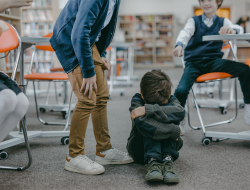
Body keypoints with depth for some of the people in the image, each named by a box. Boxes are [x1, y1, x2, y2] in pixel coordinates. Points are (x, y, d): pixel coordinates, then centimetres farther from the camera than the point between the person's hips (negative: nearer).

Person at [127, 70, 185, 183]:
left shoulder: (170, 99, -10)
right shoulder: (137, 100, -16)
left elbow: (180, 112, -36)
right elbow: (141, 122, -38)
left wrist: (147, 109, -41)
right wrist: (174, 130, -36)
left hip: (167, 145, 2)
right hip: (141, 150, -2)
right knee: (148, 121, -31)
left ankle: (168, 160, -34)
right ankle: (152, 161, -41)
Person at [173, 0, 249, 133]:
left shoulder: (223, 21, 13)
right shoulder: (194, 21, 11)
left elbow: (239, 29, -8)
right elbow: (185, 33, -11)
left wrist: (233, 30, -35)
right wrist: (179, 45, -36)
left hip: (214, 61, 1)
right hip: (194, 62, -1)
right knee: (181, 90, -28)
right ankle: (179, 121, 1)